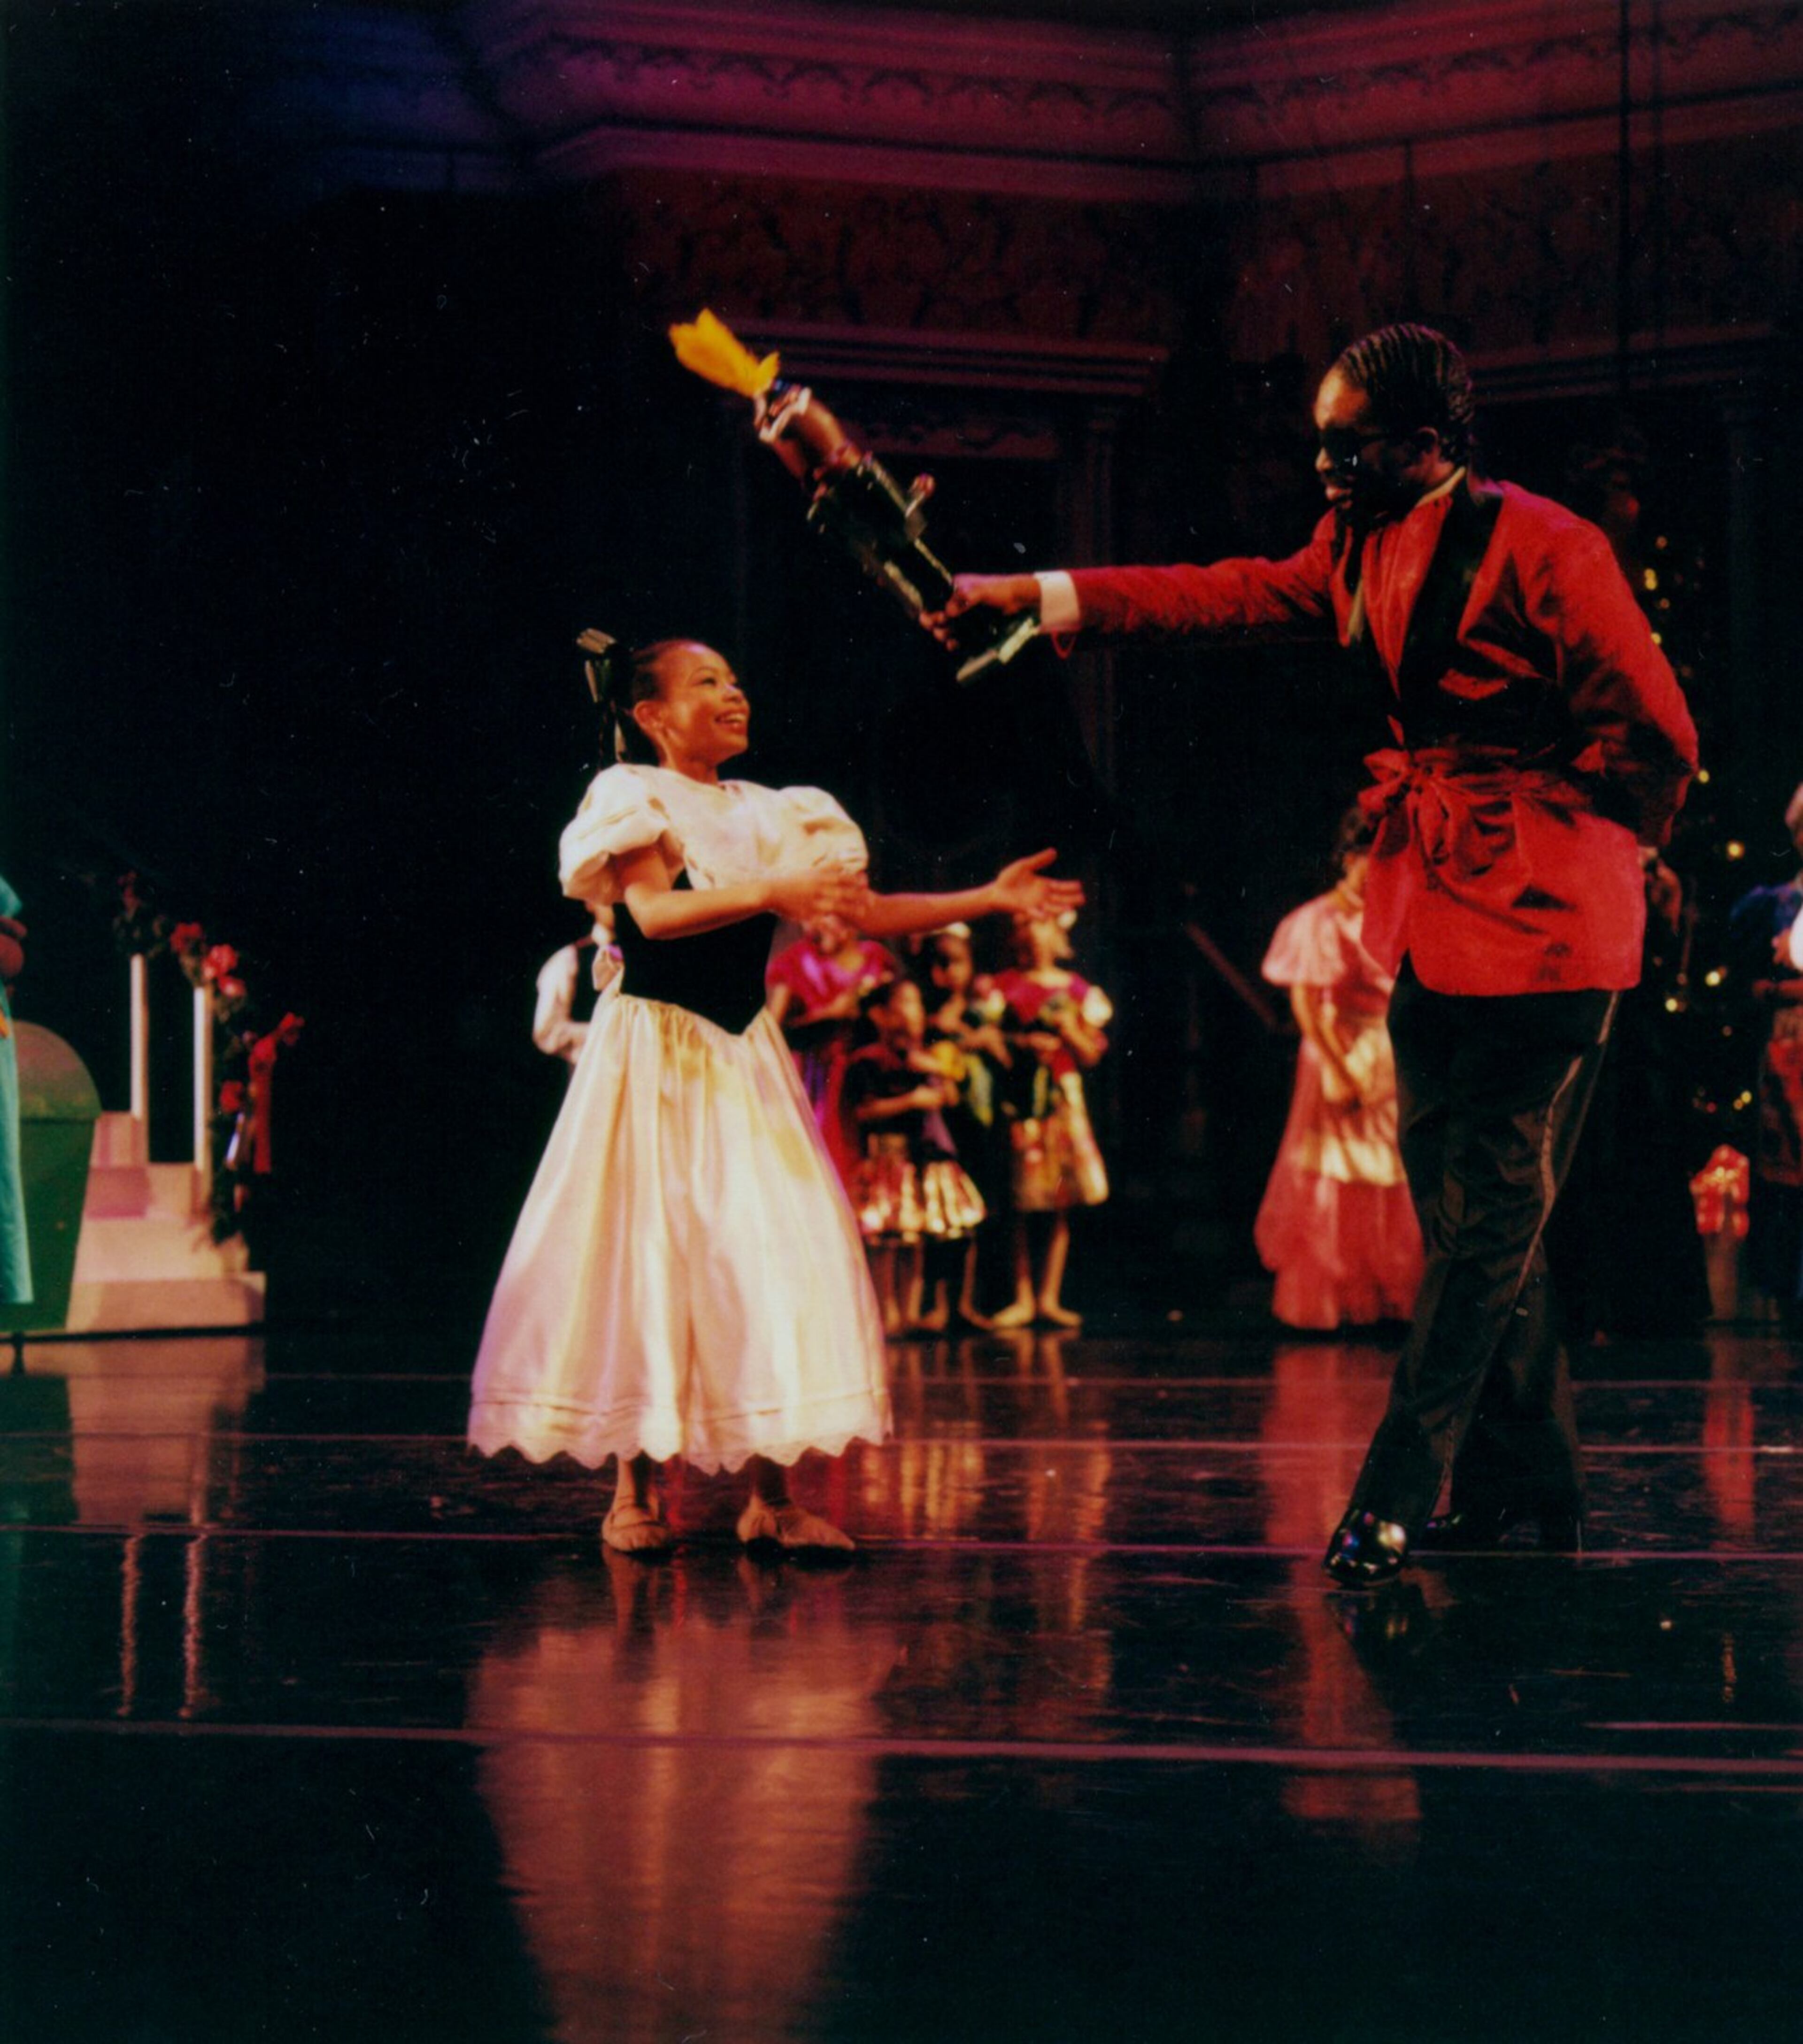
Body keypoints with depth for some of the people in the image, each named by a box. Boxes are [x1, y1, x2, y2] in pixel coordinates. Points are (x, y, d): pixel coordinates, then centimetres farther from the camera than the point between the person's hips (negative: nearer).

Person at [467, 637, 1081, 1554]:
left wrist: (991, 899, 3)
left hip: (745, 1057, 5)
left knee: (771, 1255, -3)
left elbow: (864, 912, 10)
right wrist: (766, 893, -33)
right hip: (654, 1053, -5)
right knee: (645, 1251, -5)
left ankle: (769, 1494, 0)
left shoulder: (770, 817, 13)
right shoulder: (633, 801, -4)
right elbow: (654, 911, -21)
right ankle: (636, 1492, 4)